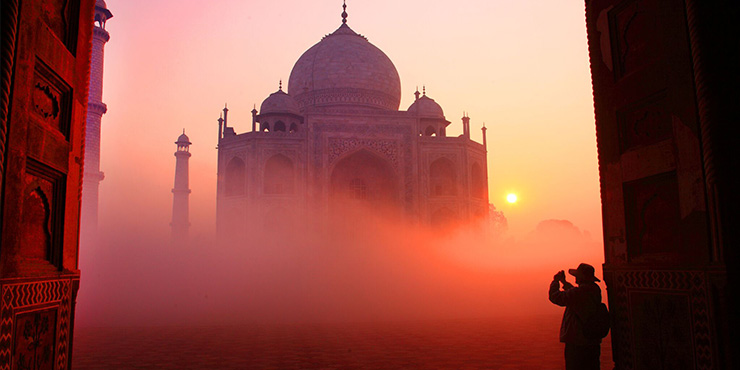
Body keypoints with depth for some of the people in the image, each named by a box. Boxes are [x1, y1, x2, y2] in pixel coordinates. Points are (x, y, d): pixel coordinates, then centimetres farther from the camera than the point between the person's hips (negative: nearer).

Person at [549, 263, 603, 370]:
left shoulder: (578, 292, -22)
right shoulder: (595, 289, 5)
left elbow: (554, 296, -15)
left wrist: (555, 281, 1)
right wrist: (564, 282, 29)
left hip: (577, 342, -8)